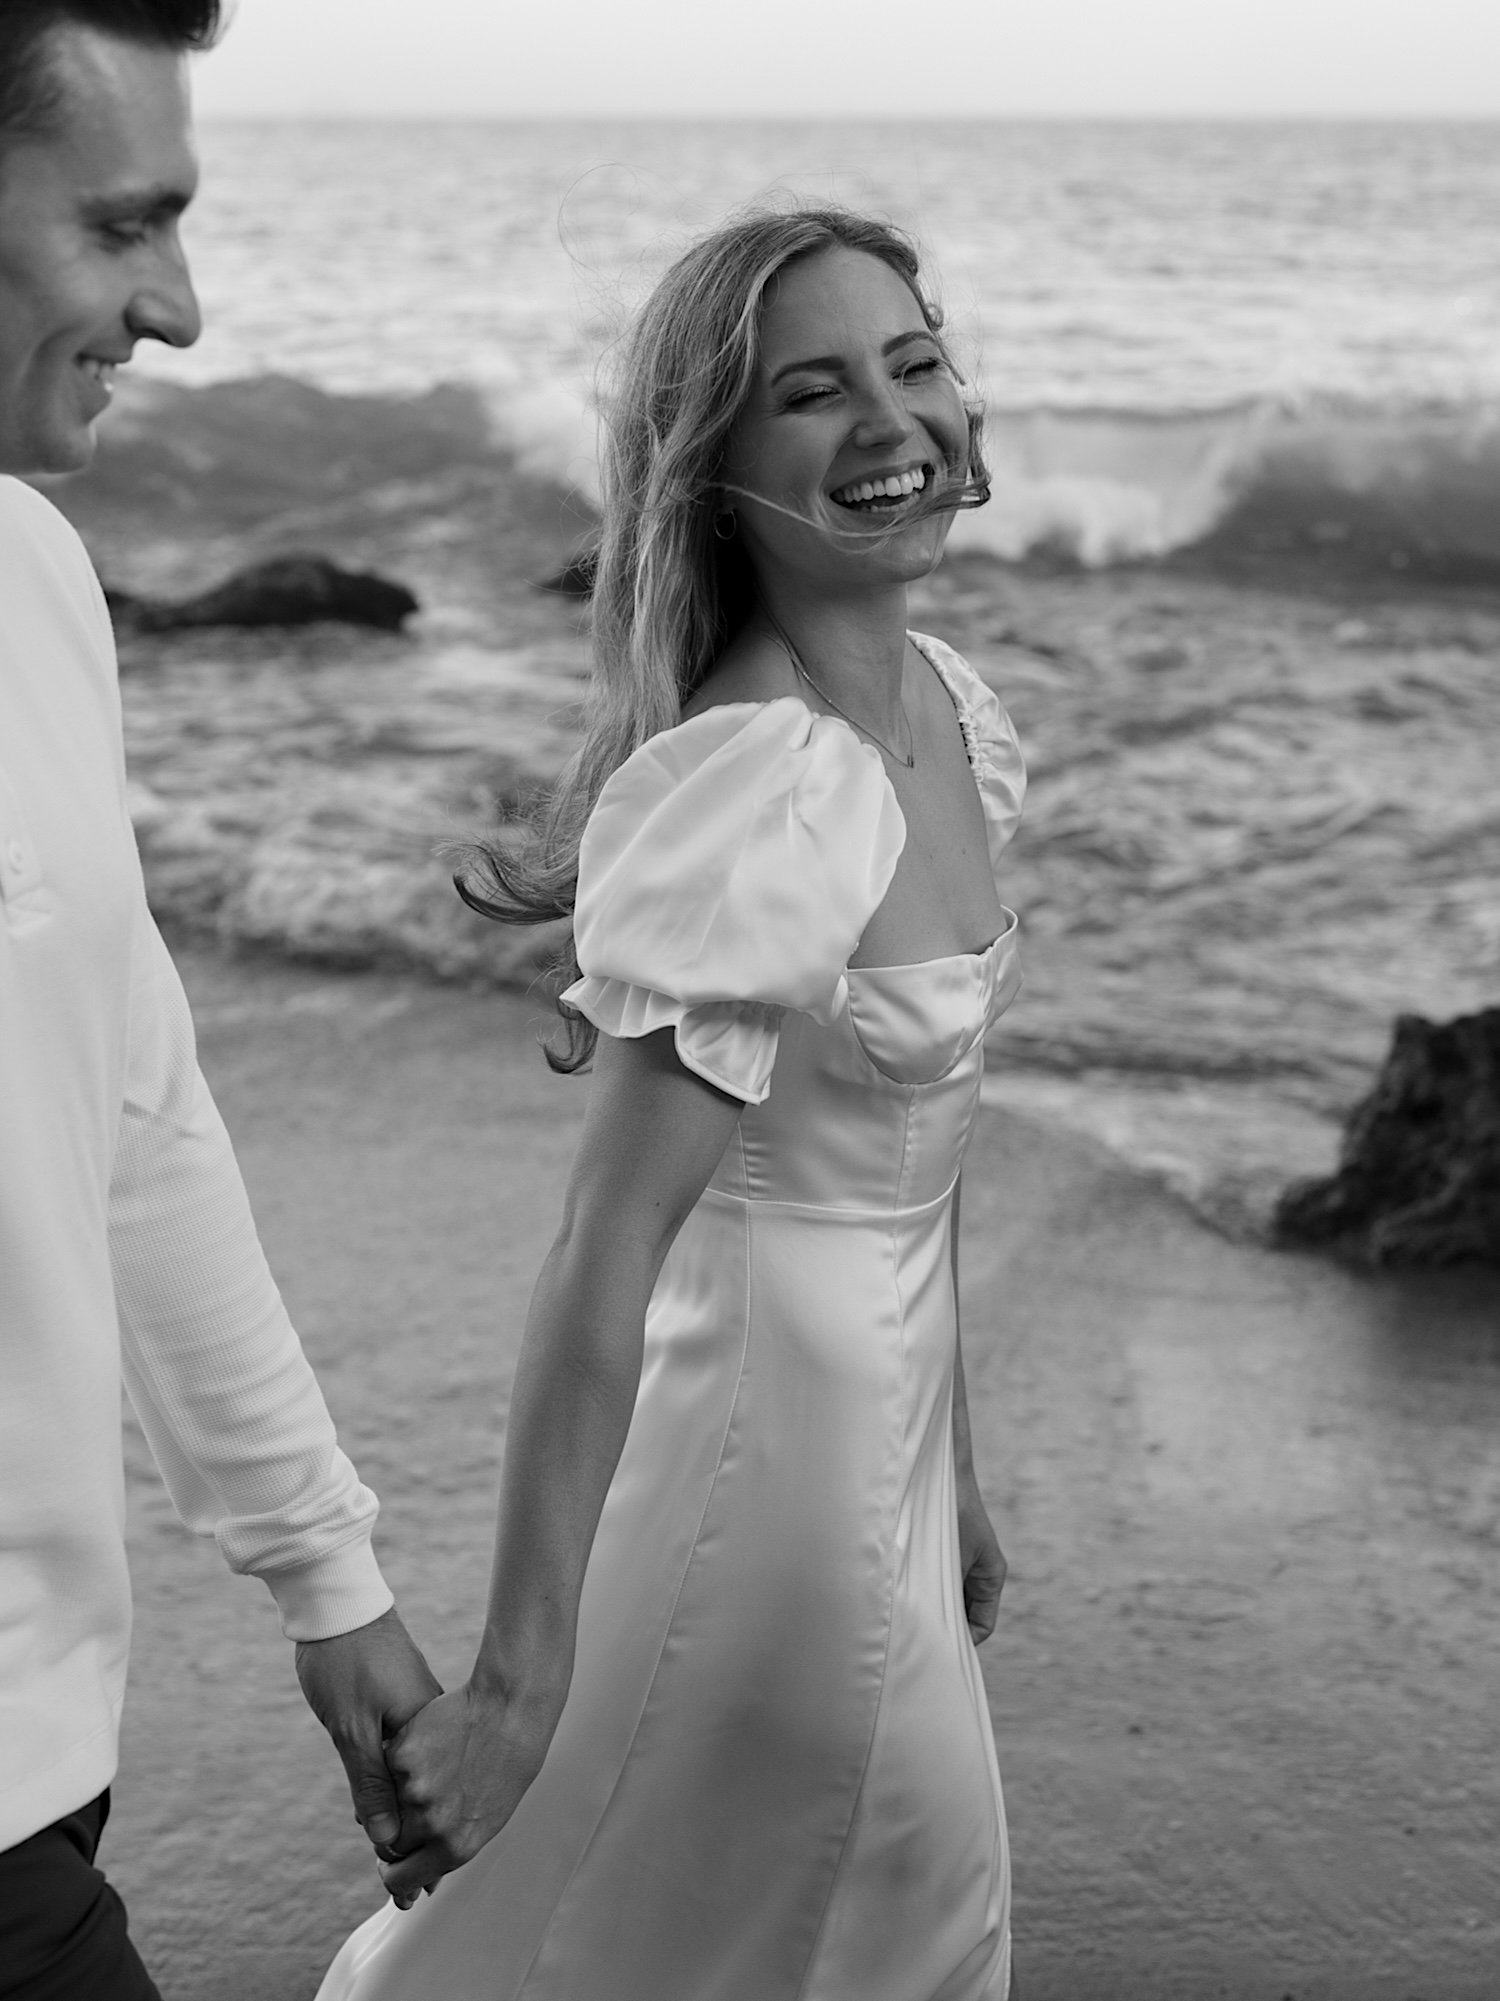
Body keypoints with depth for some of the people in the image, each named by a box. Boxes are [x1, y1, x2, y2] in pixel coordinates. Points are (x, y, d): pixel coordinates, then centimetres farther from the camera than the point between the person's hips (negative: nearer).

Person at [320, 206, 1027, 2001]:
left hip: (880, 1391, 9)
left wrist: (949, 1475, 16)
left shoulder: (945, 708, 1)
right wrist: (517, 1682, -26)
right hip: (756, 1401, -8)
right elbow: (602, 1261, -27)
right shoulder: (760, 789, -26)